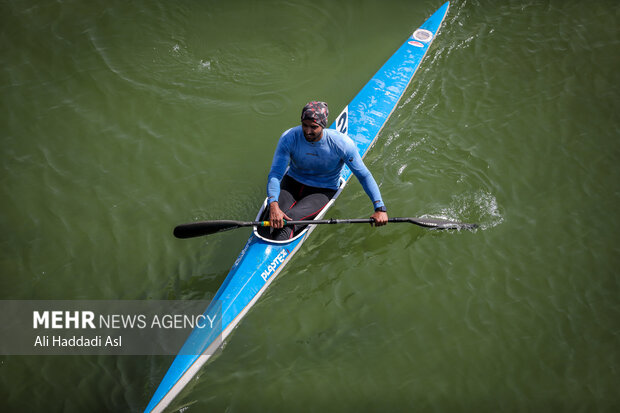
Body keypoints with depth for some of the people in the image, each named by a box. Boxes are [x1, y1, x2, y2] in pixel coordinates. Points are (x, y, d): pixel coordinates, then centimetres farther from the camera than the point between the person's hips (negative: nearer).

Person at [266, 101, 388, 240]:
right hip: (292, 182, 2)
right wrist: (273, 205, -40)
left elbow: (364, 176, -12)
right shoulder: (289, 138, -18)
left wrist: (380, 208, -21)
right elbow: (275, 174, -21)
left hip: (323, 191, -2)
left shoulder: (342, 143, -20)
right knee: (276, 215, -28)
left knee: (291, 217, -31)